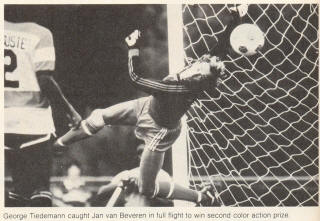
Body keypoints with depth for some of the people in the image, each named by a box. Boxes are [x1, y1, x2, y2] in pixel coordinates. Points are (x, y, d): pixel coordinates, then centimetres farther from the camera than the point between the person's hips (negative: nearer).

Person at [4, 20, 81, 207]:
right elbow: (45, 80, -12)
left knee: (22, 185, 16)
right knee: (40, 187, 2)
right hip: (33, 122, -4)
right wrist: (70, 111, -3)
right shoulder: (40, 34, -8)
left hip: (7, 119, 5)